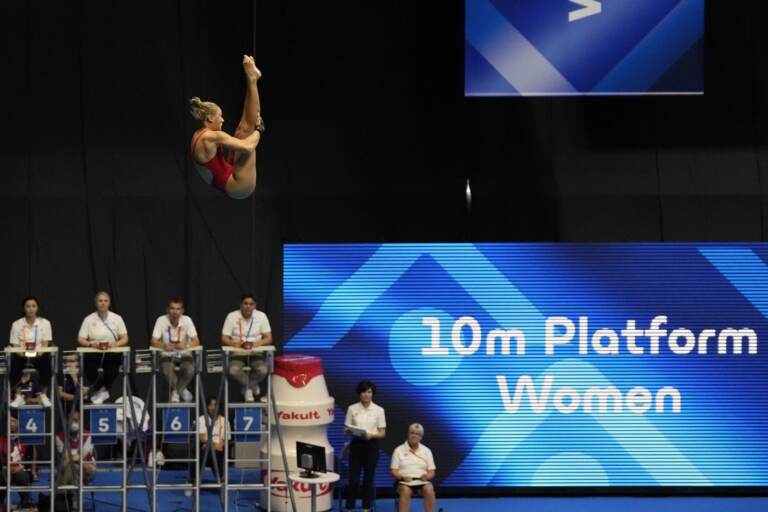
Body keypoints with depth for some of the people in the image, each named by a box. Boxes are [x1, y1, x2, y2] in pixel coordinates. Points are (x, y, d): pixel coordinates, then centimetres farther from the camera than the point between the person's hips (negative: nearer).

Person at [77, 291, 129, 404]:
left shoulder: (117, 318, 8)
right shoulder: (89, 319, 4)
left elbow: (125, 339, 3)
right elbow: (80, 340, -1)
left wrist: (116, 344, -19)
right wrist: (91, 344, -23)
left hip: (112, 354, 0)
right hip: (94, 355, 0)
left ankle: (103, 389, 9)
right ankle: (98, 390, 16)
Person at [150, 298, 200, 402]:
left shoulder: (187, 320, -11)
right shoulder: (161, 320, -11)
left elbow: (196, 341, -16)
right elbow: (153, 341, -15)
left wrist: (186, 345, -39)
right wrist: (164, 346, -38)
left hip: (184, 355, 0)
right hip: (167, 356, 0)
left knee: (190, 370, -31)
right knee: (167, 370, -33)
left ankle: (176, 391, 0)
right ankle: (181, 390, -1)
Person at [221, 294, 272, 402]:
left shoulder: (261, 316, -2)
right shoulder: (232, 316, -4)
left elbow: (268, 338, -3)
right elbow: (224, 339, -6)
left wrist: (258, 343, -26)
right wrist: (234, 343, -29)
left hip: (256, 353, 1)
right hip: (237, 354, -1)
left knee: (263, 370, -31)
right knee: (233, 370, -34)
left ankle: (247, 388, 1)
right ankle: (253, 386, -4)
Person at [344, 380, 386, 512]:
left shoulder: (379, 410, 0)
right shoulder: (352, 409, 2)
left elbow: (382, 433, 0)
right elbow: (346, 429, 5)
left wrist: (372, 435, -20)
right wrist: (349, 431, -19)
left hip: (371, 445, 0)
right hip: (356, 445, 0)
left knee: (368, 478, 4)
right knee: (353, 478, -4)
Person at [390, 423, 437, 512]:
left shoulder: (426, 451, 15)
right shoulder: (399, 450, 9)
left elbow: (431, 472, 11)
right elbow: (394, 471, 4)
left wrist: (427, 476, -12)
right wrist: (402, 477, -17)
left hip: (422, 481, 2)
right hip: (404, 481, -2)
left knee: (429, 489, -33)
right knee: (405, 490, -37)